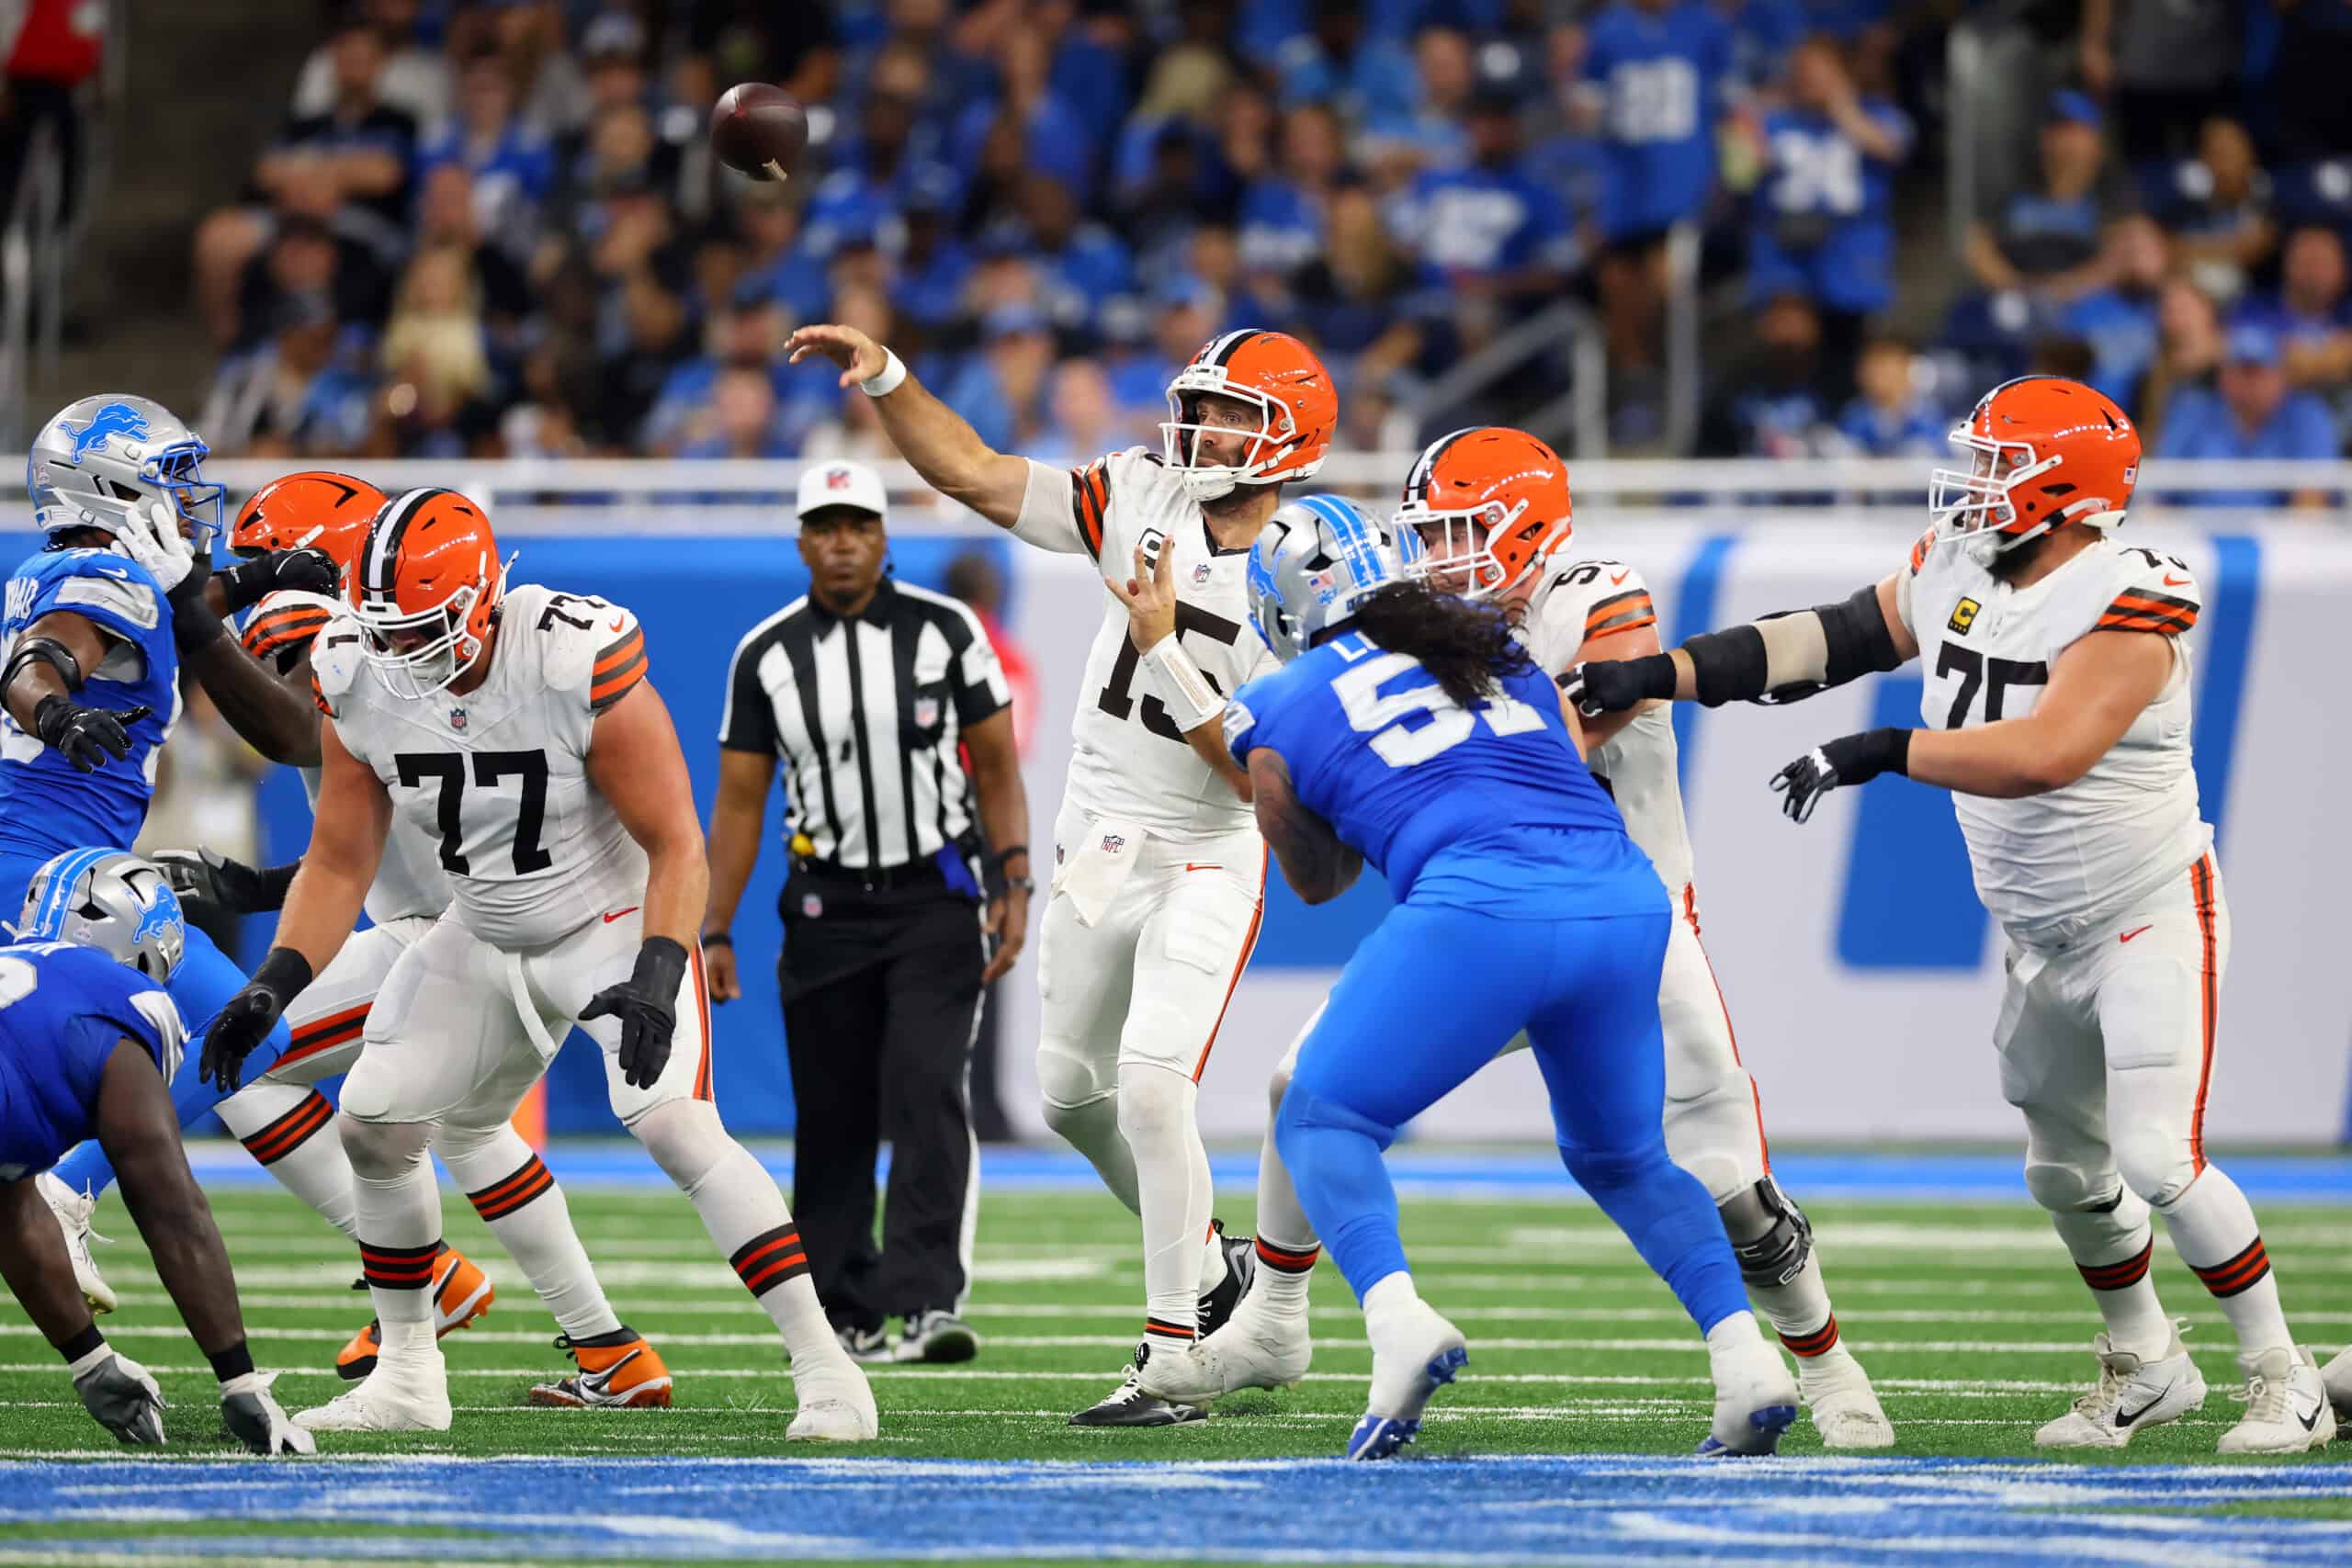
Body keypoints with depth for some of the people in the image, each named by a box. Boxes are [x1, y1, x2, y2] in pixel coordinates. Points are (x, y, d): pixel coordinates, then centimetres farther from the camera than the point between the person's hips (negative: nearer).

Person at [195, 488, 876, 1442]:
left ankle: (826, 1372, -20)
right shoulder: (361, 685, -13)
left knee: (673, 1126, -24)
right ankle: (406, 1381, 21)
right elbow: (339, 862, -2)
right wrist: (276, 984, -15)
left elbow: (675, 845, -24)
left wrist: (657, 977, -38)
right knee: (375, 1128, 4)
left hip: (615, 927, -6)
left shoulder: (577, 668, -30)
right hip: (485, 941, 6)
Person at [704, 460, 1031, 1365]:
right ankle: (844, 1315, 14)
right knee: (832, 1118, 4)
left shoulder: (945, 632, -2)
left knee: (928, 1094, -15)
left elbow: (997, 769, 3)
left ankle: (927, 1306, -22)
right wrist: (715, 933, 1)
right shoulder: (766, 656, 1)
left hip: (937, 897, -2)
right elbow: (739, 802, 5)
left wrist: (1013, 890, -6)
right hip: (828, 908, 2)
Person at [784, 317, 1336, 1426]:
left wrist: (1166, 645, -25)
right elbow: (973, 475, 0)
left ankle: (1173, 1363, -13)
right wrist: (885, 379, -10)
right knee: (1074, 1097, 16)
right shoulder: (1145, 501, -2)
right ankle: (1209, 1267, 37)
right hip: (1096, 851, 6)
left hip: (1203, 864, -6)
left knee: (1152, 1089, -19)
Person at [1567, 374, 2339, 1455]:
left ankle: (2284, 1382, 1)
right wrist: (1656, 675, -6)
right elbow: (1820, 645, 1)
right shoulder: (1956, 572, -1)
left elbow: (2044, 756, -38)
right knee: (2067, 1169, 16)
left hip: (2150, 919, -8)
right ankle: (2143, 1367, 36)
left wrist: (1880, 754, -38)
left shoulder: (2122, 609, -25)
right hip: (2045, 938, 8)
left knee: (2157, 1161, -15)